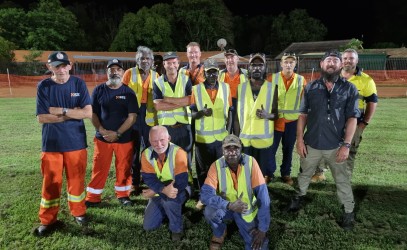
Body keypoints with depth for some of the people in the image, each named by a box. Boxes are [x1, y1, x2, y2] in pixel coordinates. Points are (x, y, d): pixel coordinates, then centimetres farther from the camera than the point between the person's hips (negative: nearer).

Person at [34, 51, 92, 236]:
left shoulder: (79, 84, -2)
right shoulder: (43, 86, -3)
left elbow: (88, 113, -10)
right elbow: (41, 118, -9)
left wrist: (61, 111, -14)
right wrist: (72, 114, -13)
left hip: (76, 142, 0)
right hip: (51, 143, 0)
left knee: (76, 179, 11)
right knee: (50, 182, 8)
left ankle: (78, 212, 31)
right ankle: (48, 220, 24)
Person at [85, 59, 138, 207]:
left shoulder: (128, 92, 0)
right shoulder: (99, 90, 3)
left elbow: (132, 116, -5)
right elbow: (92, 113, 3)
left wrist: (117, 133, -13)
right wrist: (102, 131, -12)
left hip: (124, 138, 0)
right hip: (102, 138, 1)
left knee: (124, 168, 8)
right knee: (99, 169, 5)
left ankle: (123, 195, 27)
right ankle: (93, 198, 19)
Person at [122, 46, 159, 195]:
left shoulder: (155, 76, 8)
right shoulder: (129, 73, 2)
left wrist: (158, 117, 1)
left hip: (150, 117, 2)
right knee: (134, 150, 7)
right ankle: (134, 183, 19)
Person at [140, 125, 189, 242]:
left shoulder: (178, 153, -28)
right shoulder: (146, 154, -13)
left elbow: (181, 183, -32)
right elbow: (149, 179, -18)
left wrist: (153, 191, -26)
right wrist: (164, 189, -38)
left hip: (178, 192, -4)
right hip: (158, 193, 5)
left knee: (169, 199, -37)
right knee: (148, 226, 3)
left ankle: (177, 229, -10)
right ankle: (166, 211, 30)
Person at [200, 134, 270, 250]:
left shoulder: (250, 162, -22)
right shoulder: (216, 166, -19)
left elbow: (263, 195, -21)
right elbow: (205, 194, -27)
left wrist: (262, 229, -20)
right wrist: (229, 205, -40)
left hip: (247, 210, 0)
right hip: (226, 208, 0)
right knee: (209, 212, -31)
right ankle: (219, 234, 4)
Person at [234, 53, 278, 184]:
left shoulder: (272, 88, 1)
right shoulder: (240, 88, 4)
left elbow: (277, 114, 6)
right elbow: (237, 116, 6)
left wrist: (268, 115, -17)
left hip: (264, 140, -1)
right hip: (244, 139, 1)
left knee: (263, 174, 5)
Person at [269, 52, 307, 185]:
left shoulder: (301, 80, 0)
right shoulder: (272, 78, -2)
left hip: (292, 121, 1)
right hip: (275, 119, -1)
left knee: (288, 149, 12)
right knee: (271, 148, 4)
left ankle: (286, 174, 28)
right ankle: (269, 172, 22)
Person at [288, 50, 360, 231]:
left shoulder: (349, 89, -4)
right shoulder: (310, 88, 0)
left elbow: (352, 119, -6)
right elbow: (303, 115, 1)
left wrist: (346, 145, -12)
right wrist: (300, 139, -4)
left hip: (336, 145, -1)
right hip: (311, 143, 2)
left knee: (342, 180, 12)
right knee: (304, 174, 21)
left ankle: (349, 211, 31)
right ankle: (300, 195, 46)